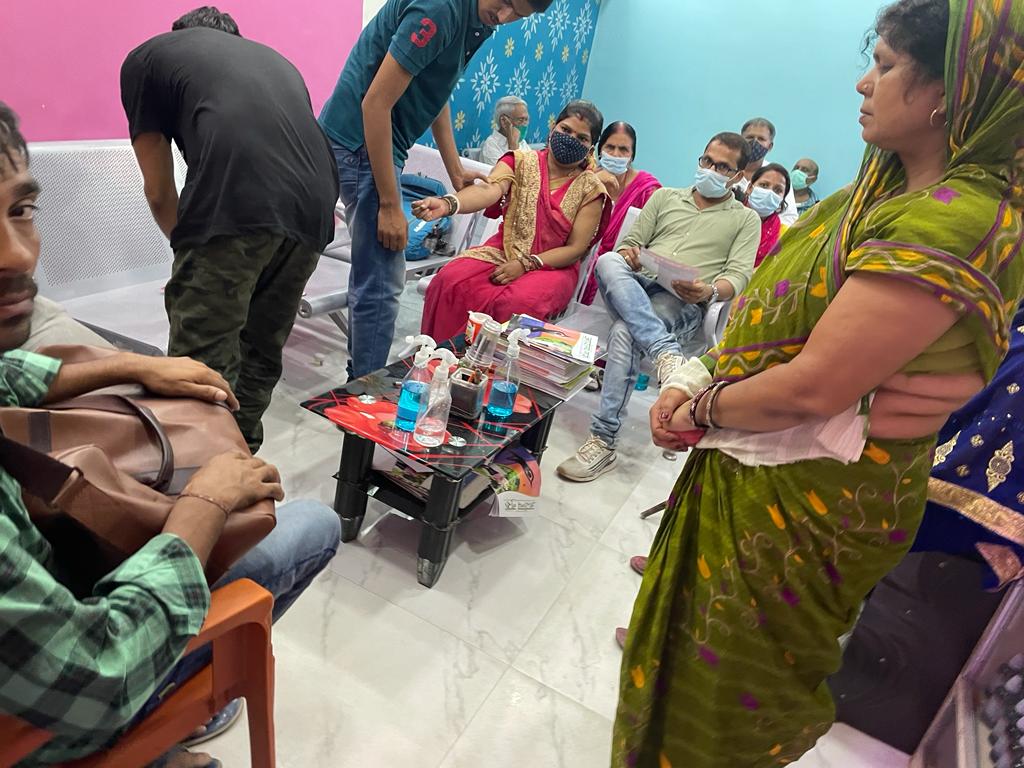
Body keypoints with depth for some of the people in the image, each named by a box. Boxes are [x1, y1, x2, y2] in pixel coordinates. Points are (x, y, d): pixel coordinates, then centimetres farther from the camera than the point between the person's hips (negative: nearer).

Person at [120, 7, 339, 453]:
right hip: (314, 207, 6)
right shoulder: (276, 60, 37)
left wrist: (190, 252, 42)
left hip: (234, 208, -6)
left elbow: (159, 191, 22)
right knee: (262, 357, 20)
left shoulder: (147, 58, 23)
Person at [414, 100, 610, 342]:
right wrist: (447, 204, -40)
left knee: (517, 304, -35)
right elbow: (489, 190, -18)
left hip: (552, 266, -2)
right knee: (449, 281, -25)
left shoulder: (590, 189, -1)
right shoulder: (521, 161, 2)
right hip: (503, 250, 2)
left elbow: (575, 248, -5)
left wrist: (524, 265, -18)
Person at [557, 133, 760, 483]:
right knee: (608, 262, -32)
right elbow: (632, 241, 19)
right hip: (636, 286, 4)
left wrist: (709, 291, -20)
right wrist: (627, 253, -7)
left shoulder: (746, 219, 17)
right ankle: (666, 351, -43)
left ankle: (603, 442, -30)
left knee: (624, 332, -35)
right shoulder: (665, 196, 26)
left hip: (683, 304, -3)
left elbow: (739, 275, 3)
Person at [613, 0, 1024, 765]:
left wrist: (706, 407, -12)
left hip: (802, 501, -9)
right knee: (700, 624, 29)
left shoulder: (949, 223, -27)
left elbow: (813, 388, -29)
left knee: (724, 687, 16)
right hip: (764, 472, 9)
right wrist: (695, 382, -8)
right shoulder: (897, 185, 3)